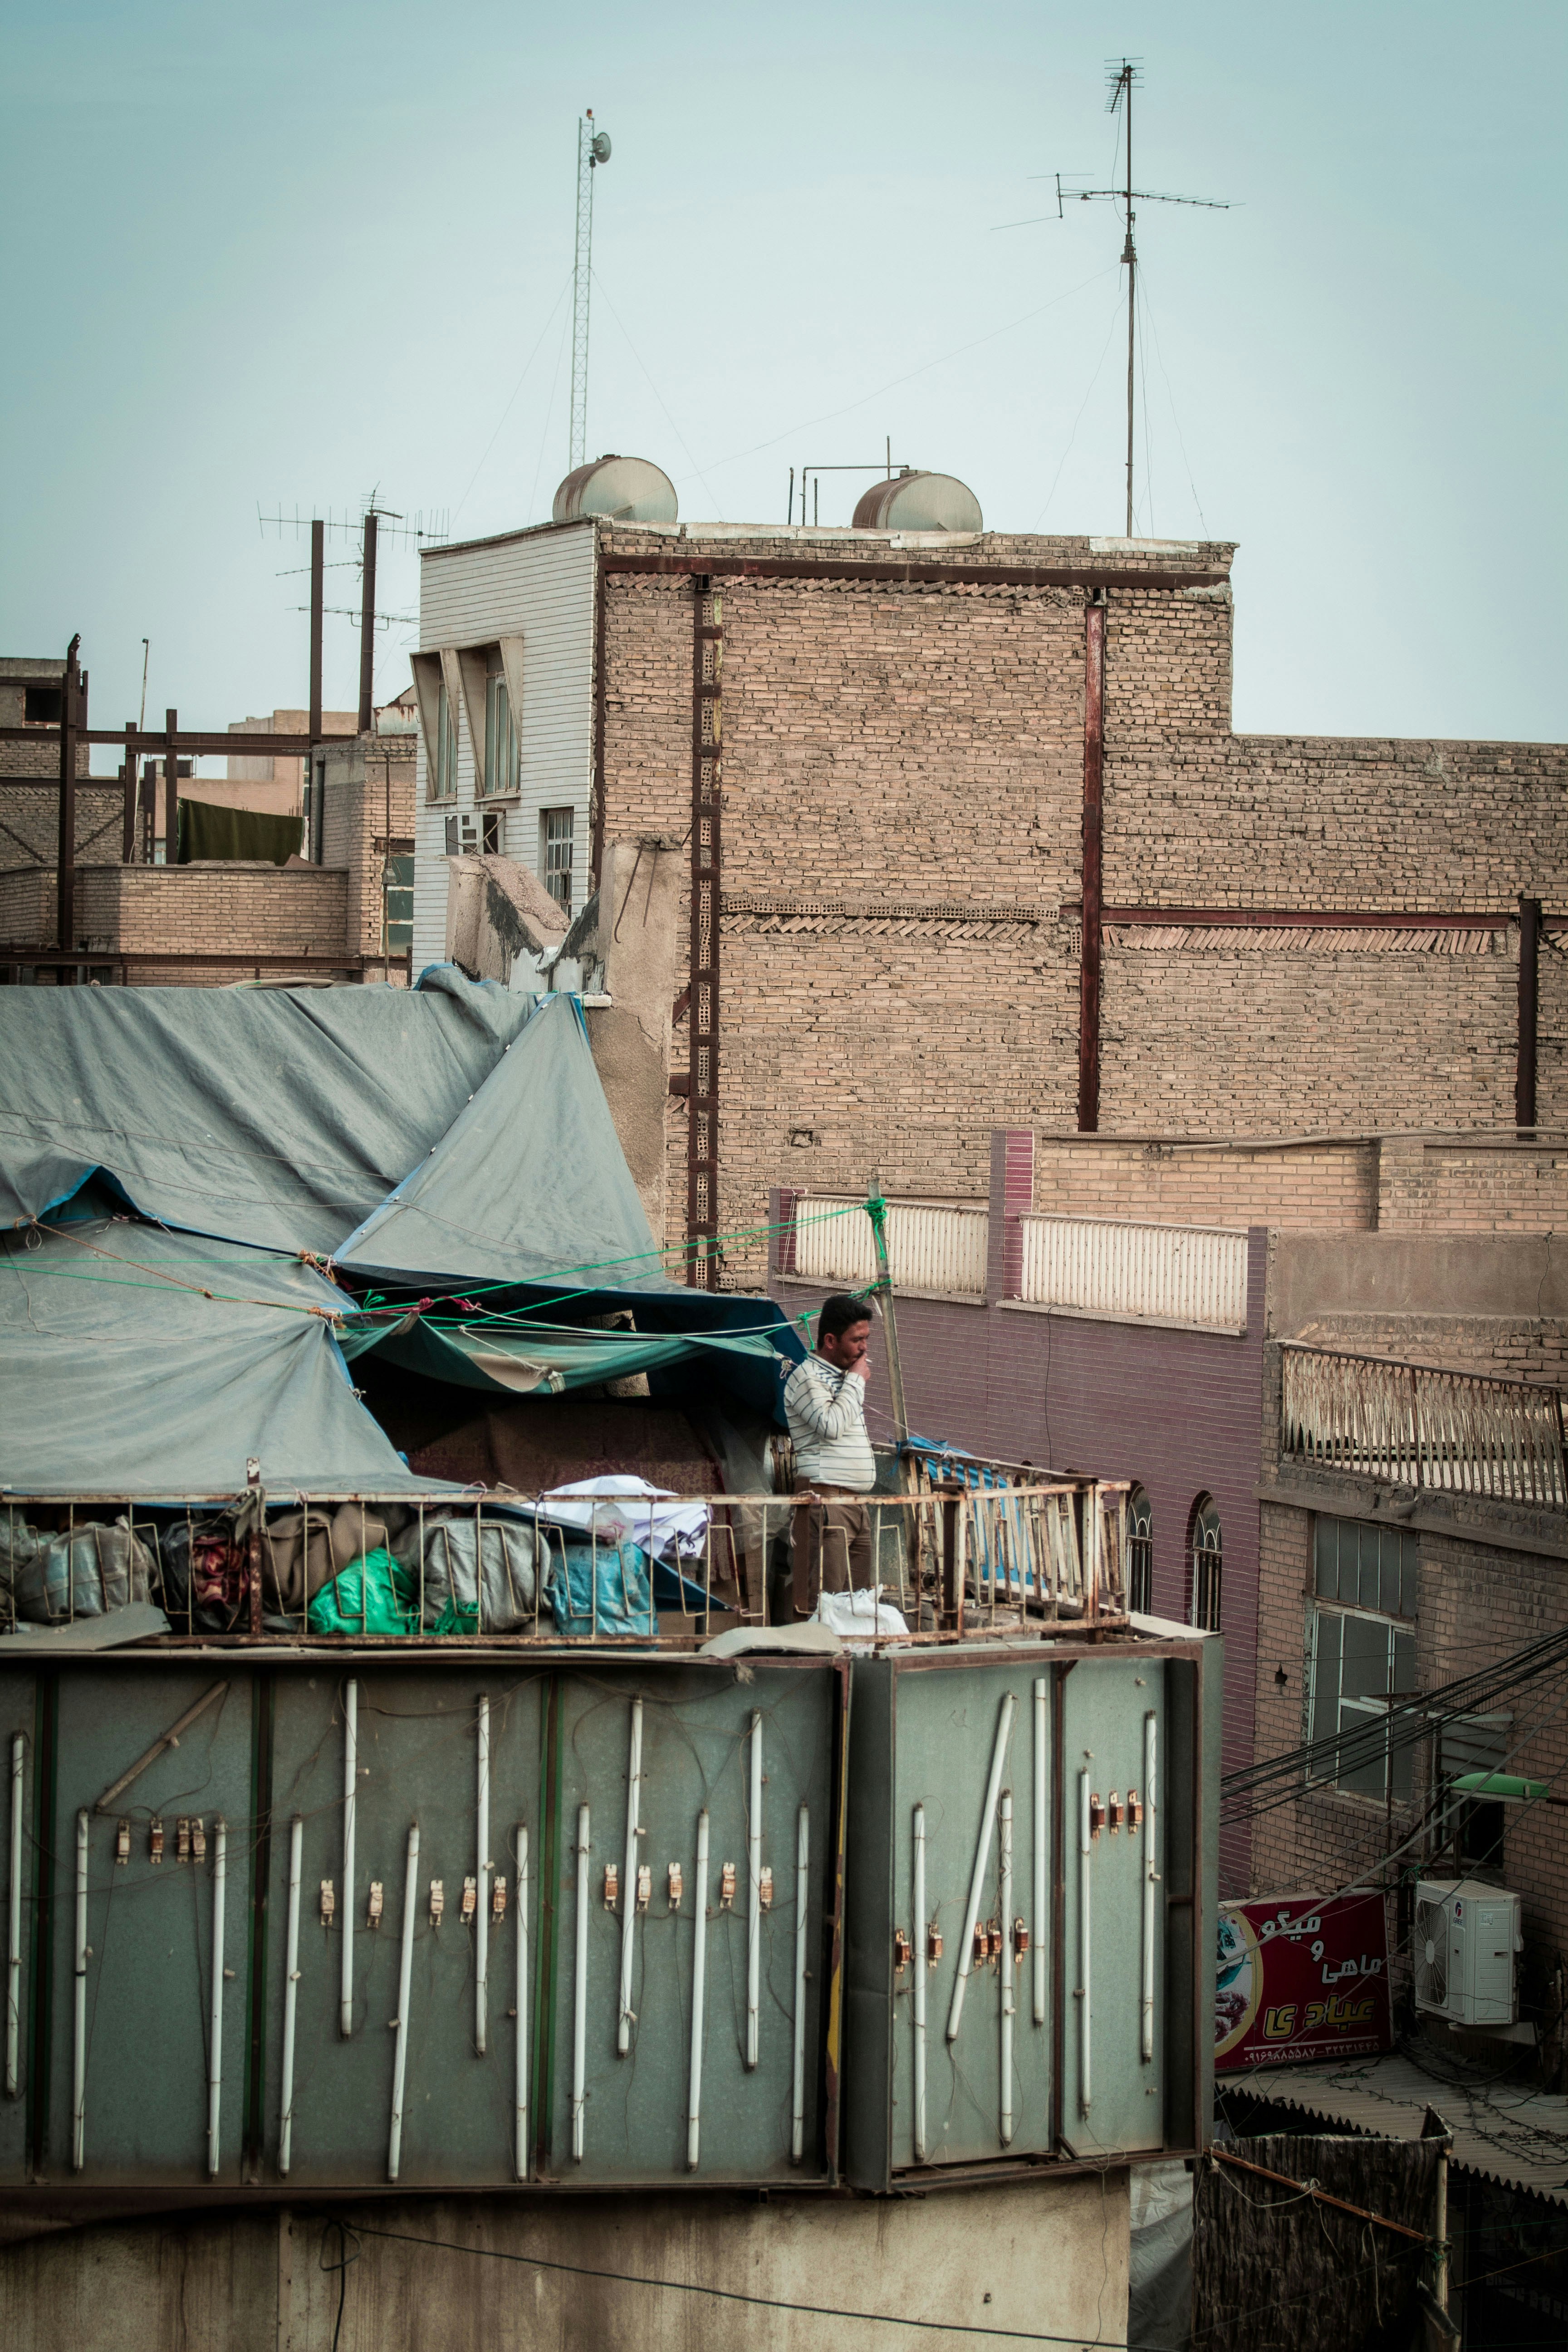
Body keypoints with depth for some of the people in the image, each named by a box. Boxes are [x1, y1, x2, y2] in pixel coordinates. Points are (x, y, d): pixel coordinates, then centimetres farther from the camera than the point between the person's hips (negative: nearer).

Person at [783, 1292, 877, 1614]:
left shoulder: (846, 1377, 22)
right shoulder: (806, 1376, -5)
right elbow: (832, 1425, -21)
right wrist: (856, 1379, -10)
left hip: (857, 1502, 9)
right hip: (825, 1502, -9)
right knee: (824, 1601, -14)